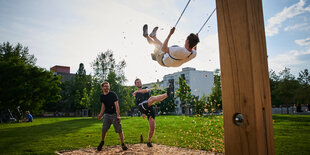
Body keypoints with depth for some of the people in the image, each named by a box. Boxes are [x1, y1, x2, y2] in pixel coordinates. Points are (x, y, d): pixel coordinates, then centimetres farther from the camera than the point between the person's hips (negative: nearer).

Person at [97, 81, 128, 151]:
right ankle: (102, 142, 28)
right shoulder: (102, 96, 6)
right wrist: (101, 114, 9)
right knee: (104, 129, 3)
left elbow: (116, 105, -13)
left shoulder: (113, 94, -9)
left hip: (114, 114, -3)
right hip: (107, 114, 4)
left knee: (119, 129, -3)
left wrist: (118, 115, -20)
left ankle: (123, 144, 4)